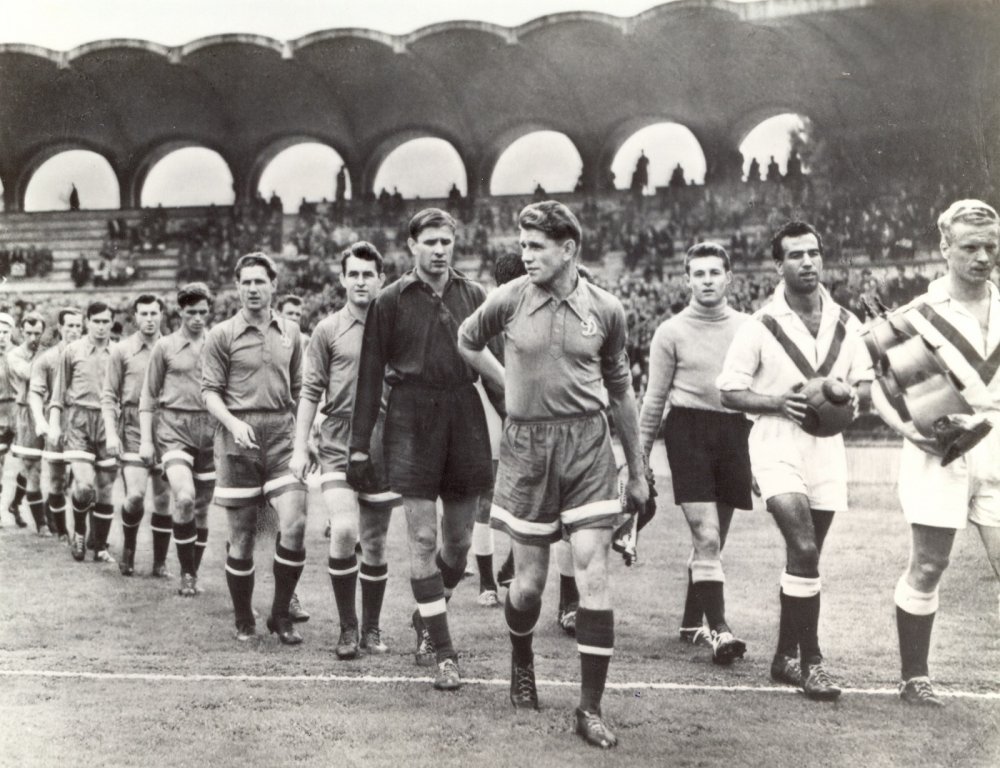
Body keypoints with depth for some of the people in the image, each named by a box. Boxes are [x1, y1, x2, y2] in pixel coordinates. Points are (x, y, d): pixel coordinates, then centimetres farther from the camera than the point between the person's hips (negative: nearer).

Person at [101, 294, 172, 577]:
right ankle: (128, 548, 14)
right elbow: (108, 395, 3)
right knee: (135, 495, -12)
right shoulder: (122, 350, 3)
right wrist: (111, 433, -6)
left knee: (164, 498, 4)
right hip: (133, 426, -2)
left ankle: (160, 562, 14)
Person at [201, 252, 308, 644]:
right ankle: (243, 621, 19)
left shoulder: (289, 332, 12)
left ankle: (280, 613, 5)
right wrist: (233, 423, -19)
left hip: (282, 435, 2)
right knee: (241, 535, 3)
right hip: (239, 439, -2)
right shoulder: (222, 334, 1)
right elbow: (209, 391, -2)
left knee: (294, 524, -12)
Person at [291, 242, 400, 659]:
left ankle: (371, 628, 23)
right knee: (344, 531, -18)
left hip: (384, 449, 2)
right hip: (338, 447, -2)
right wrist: (300, 447, -3)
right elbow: (310, 392, 3)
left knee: (375, 543, 9)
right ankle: (347, 627, -2)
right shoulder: (329, 330, 2)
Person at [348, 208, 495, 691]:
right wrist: (359, 447, -2)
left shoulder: (473, 295, 8)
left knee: (459, 537, 9)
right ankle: (444, 654, 3)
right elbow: (370, 375, 2)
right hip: (412, 420, -2)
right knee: (422, 539, -4)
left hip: (464, 414, 3)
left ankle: (425, 619, 34)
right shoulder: (391, 301, 2)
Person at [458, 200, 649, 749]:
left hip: (587, 443, 0)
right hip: (526, 444, 0)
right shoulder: (508, 300, -2)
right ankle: (521, 662, 38)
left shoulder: (606, 310, 0)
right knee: (529, 581, 6)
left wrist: (636, 468, 15)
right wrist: (511, 382, 7)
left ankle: (590, 708, 2)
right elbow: (467, 342, 18)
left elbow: (620, 390, 12)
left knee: (593, 574, -7)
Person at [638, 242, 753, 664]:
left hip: (735, 430, 4)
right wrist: (640, 457, 3)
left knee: (713, 540, 10)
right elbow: (654, 399, 5)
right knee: (707, 538, -11)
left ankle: (692, 623, 24)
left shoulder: (748, 328, 10)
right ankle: (718, 629, -9)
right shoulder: (671, 332, 2)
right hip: (688, 430, -3)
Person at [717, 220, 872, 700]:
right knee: (803, 549, -17)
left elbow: (866, 385, 14)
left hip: (827, 444, 5)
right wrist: (778, 401, -18)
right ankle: (810, 659, -4)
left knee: (804, 555, 11)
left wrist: (844, 397, -8)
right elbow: (729, 391, -3)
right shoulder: (760, 327, -6)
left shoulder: (846, 324, 7)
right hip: (777, 444, -5)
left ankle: (785, 657, 24)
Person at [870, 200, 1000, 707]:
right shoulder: (920, 315, -3)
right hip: (939, 454, -3)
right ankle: (914, 678, 17)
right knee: (927, 568, 3)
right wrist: (910, 430, -14)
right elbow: (877, 384, 0)